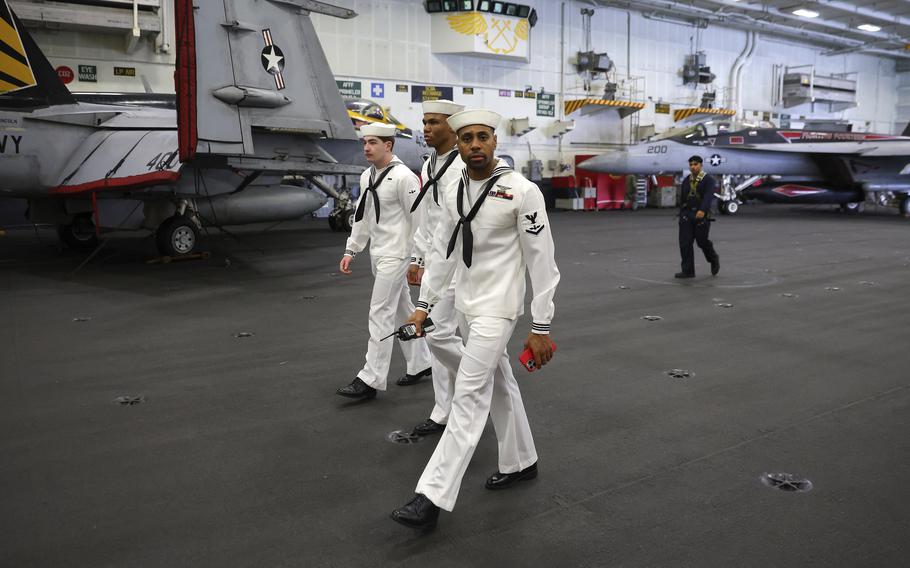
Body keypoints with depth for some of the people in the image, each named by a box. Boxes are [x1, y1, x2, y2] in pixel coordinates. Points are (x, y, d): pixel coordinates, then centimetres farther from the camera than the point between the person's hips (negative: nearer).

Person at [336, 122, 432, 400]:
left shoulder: (403, 177, -15)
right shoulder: (367, 176, 9)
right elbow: (363, 217, 16)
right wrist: (351, 251, 12)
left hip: (396, 254, -8)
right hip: (377, 253, 8)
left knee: (380, 314, -7)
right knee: (401, 311, 17)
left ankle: (371, 379, -2)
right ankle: (420, 363, 31)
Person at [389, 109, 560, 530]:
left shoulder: (522, 191, -15)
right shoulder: (454, 193, 5)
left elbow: (541, 262, -14)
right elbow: (442, 252, 12)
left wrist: (541, 328, -14)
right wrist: (423, 305, 8)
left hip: (498, 308, -7)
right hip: (466, 305, 7)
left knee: (469, 396, -9)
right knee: (498, 384, 18)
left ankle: (433, 497, -7)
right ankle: (520, 462, 36)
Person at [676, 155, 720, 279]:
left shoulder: (708, 180, -4)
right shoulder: (686, 181, 11)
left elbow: (708, 196, -20)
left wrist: (702, 210, -36)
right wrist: (681, 214, 18)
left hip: (702, 215, -4)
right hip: (687, 215, 4)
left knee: (702, 241, 2)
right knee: (685, 243, -4)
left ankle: (714, 259, 32)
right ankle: (688, 271, 0)